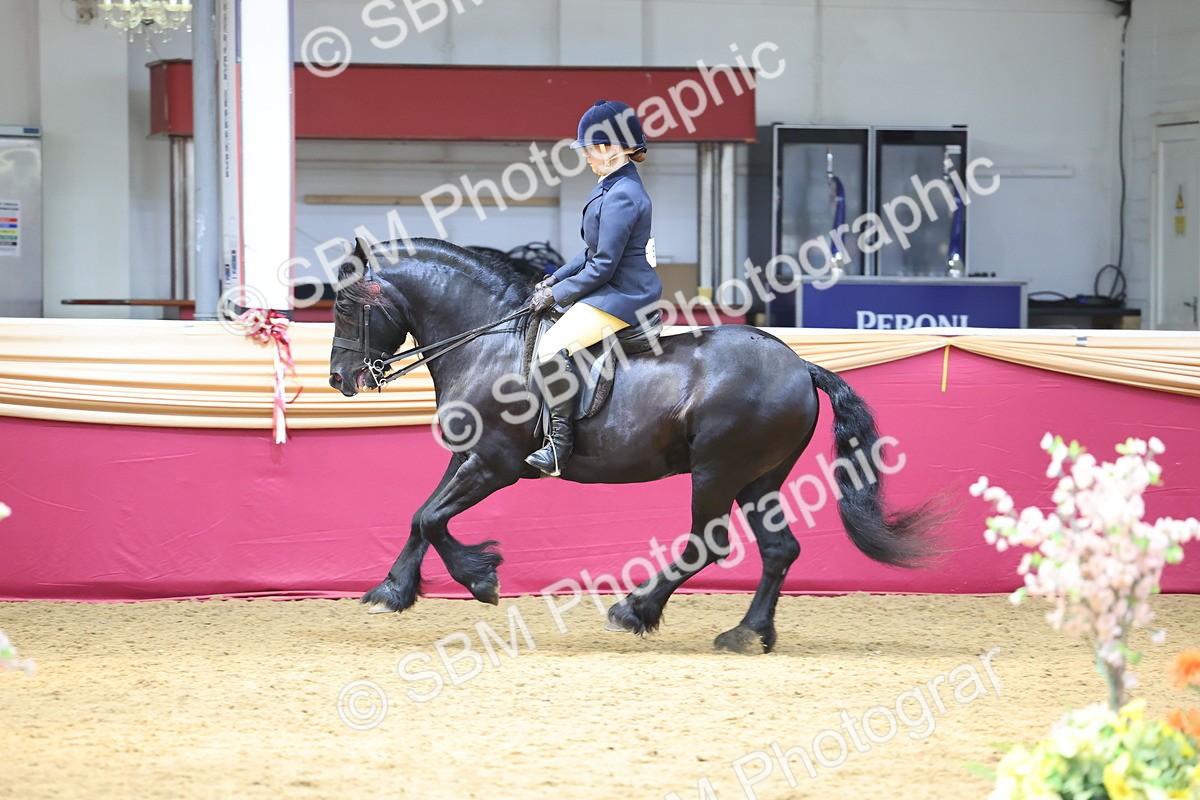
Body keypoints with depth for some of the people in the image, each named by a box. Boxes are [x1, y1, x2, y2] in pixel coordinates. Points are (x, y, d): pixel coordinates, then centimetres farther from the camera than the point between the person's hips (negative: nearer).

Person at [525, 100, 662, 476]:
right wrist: (556, 280, 12)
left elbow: (602, 266, -20)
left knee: (552, 348, -25)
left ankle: (560, 441, -22)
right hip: (613, 289, 12)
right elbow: (594, 251, 21)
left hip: (622, 297, -12)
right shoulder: (615, 187, 13)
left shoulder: (622, 197, -20)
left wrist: (557, 294, -11)